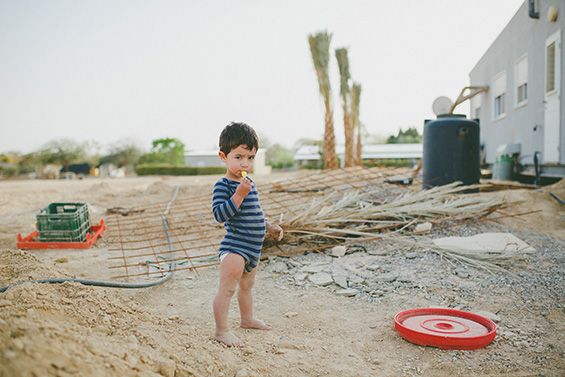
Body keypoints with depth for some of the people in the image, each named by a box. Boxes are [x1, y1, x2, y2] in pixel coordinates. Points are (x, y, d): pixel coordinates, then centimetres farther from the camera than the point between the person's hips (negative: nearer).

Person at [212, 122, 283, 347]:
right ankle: (221, 331, 4)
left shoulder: (249, 183, 11)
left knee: (247, 286, 24)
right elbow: (219, 214, -28)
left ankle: (247, 319, 42)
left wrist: (269, 227, 26)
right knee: (227, 289, -7)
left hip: (253, 248, 9)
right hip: (234, 247, -9)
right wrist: (239, 194, -32)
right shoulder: (223, 185, -16)